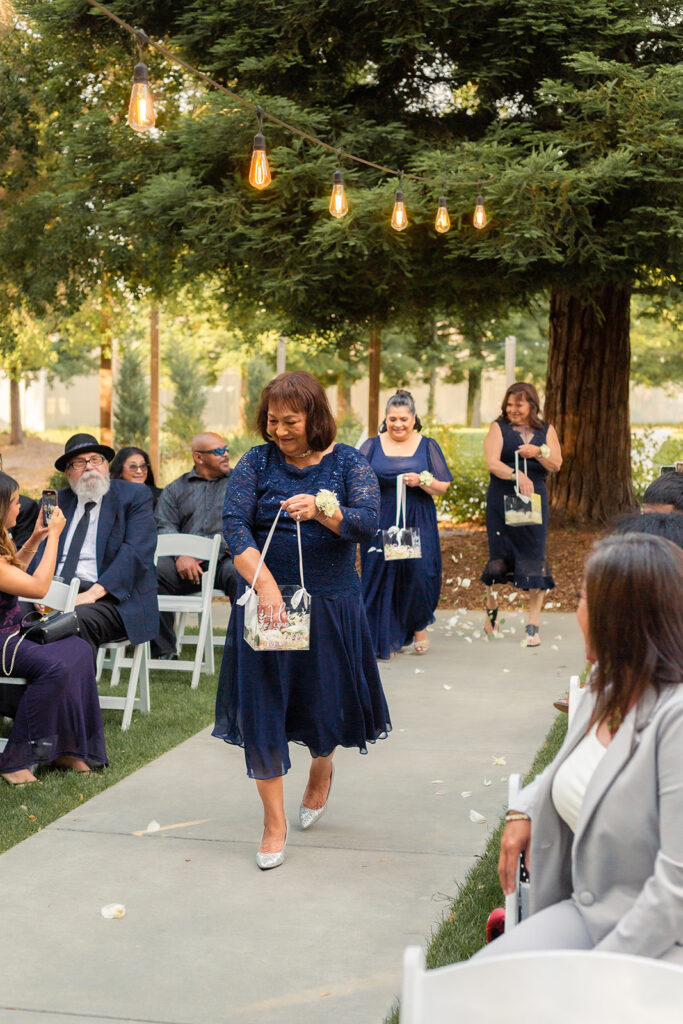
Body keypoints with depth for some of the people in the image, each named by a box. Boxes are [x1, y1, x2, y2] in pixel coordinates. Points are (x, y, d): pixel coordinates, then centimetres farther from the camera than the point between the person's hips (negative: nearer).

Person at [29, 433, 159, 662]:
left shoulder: (134, 496, 5)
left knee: (77, 619, -35)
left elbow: (136, 552, -8)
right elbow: (40, 551, 13)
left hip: (110, 597, -4)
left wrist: (93, 593, -19)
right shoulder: (57, 501, 20)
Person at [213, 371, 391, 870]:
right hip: (265, 602, 0)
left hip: (331, 604, 0)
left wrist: (321, 509, -33)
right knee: (262, 708, 0)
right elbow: (234, 524, -11)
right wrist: (264, 584, -24)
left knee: (325, 702, 9)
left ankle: (322, 769, 45)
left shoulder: (348, 462, -1)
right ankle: (274, 822, 13)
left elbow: (368, 521, -14)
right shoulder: (257, 463, 0)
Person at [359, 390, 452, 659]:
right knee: (381, 576, -2)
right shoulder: (372, 446, 8)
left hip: (417, 524, 0)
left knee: (420, 573, -8)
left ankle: (419, 626, 18)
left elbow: (443, 486, 5)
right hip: (380, 524, 1)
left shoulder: (427, 446, 7)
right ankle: (386, 639, 10)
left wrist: (421, 480, -14)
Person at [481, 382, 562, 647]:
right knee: (499, 556, 2)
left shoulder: (546, 430, 11)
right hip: (501, 500, -1)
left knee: (534, 559, -4)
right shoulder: (499, 428, 3)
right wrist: (517, 475, -26)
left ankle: (533, 625, -1)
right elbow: (492, 463, -10)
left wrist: (538, 452, -14)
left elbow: (556, 465, 5)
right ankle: (491, 608, 26)